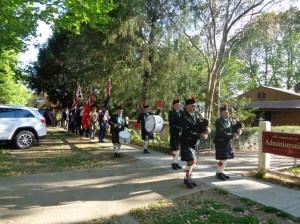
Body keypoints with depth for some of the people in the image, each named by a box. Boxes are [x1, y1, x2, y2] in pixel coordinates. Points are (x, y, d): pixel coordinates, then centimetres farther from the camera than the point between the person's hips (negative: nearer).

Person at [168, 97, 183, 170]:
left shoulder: (181, 112, 10)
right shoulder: (171, 112, -8)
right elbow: (171, 124, -15)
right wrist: (179, 128, -21)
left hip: (181, 133, 6)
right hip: (174, 133, -6)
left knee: (179, 148, 11)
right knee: (175, 148, -2)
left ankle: (176, 162, 21)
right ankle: (174, 162, 10)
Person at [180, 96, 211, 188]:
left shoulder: (195, 115, 6)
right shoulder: (184, 117, -17)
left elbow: (203, 123, 8)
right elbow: (187, 132, -24)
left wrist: (207, 128, -15)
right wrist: (200, 136, -24)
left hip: (195, 143, 8)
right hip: (187, 143, -7)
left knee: (194, 161, 12)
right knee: (191, 161, -10)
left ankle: (189, 178, 26)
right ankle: (186, 178, 9)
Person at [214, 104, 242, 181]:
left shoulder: (229, 120, 6)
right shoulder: (218, 122, -17)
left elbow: (233, 128, 12)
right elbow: (222, 134, -24)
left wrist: (238, 131, -9)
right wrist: (232, 136, -25)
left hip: (228, 143, 8)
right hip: (221, 143, -8)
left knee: (226, 158, 14)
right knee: (222, 159, -5)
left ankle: (221, 172, 28)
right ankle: (218, 173, 12)